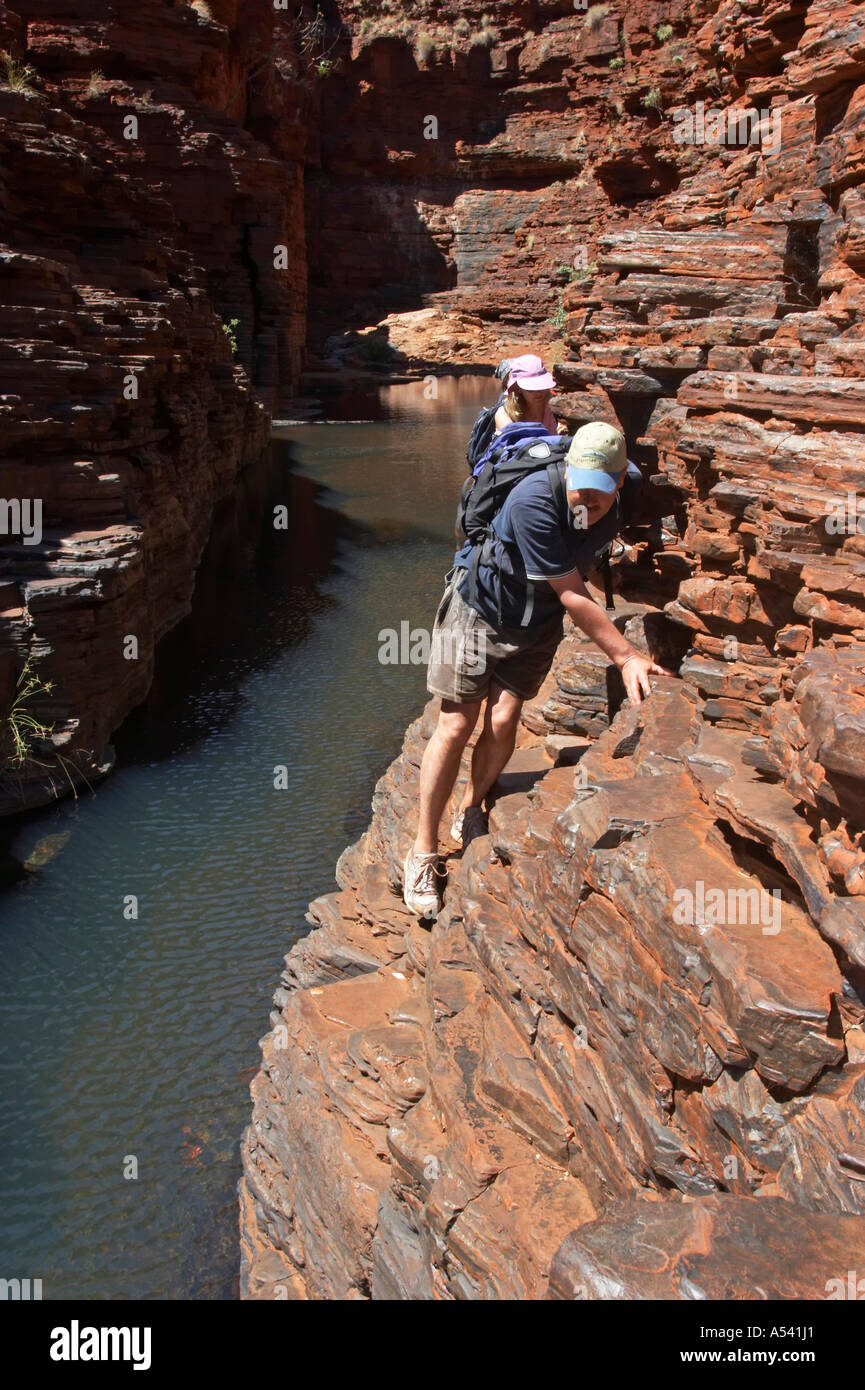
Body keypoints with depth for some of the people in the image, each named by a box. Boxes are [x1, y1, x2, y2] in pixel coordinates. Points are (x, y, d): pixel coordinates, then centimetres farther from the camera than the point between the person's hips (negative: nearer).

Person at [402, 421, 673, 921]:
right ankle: (424, 851, 7)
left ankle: (470, 814, 27)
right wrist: (627, 656, -28)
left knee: (503, 722, 0)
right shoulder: (535, 502, -33)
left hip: (536, 625, 5)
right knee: (456, 728, -5)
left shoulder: (610, 515, -12)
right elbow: (573, 597, -29)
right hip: (479, 609, -5)